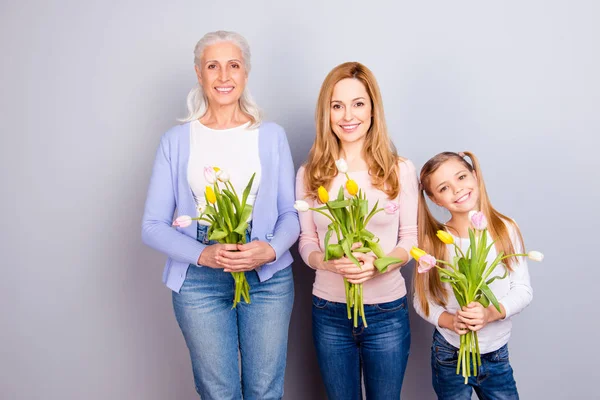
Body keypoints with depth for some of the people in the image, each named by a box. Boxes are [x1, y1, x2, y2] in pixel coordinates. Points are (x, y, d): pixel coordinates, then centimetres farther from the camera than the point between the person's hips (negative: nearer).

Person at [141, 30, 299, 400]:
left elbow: (291, 213, 5)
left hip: (268, 278, 1)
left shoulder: (272, 136, 4)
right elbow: (153, 226, 0)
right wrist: (202, 255, -17)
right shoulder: (177, 141, 2)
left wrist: (270, 250, -16)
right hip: (199, 283, 0)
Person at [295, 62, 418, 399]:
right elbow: (306, 242, 1)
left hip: (387, 312, -1)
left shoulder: (400, 170, -4)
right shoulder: (310, 174, -1)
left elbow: (411, 237, -1)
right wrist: (330, 262, -21)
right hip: (329, 311, 1)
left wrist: (379, 262, -21)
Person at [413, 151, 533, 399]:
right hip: (449, 357, -1)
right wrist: (449, 320, -22)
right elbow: (421, 300, -4)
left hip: (497, 357, 1)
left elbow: (523, 289, -4)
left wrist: (491, 313, -22)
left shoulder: (506, 229, -7)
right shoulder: (432, 242, -11)